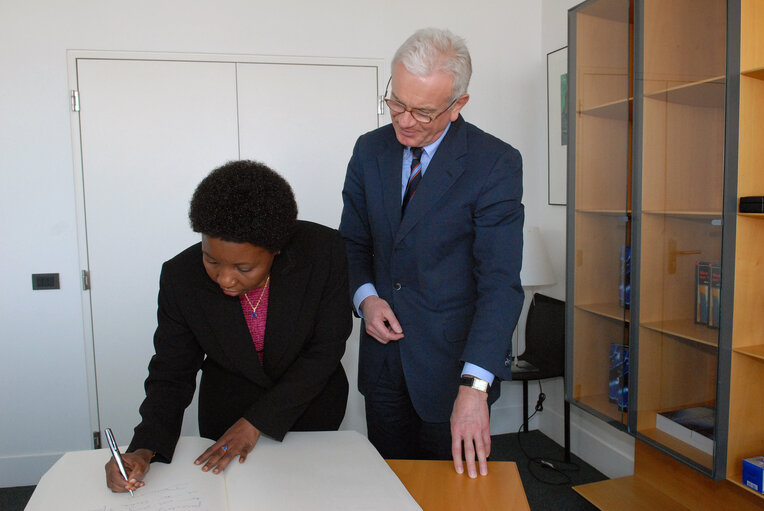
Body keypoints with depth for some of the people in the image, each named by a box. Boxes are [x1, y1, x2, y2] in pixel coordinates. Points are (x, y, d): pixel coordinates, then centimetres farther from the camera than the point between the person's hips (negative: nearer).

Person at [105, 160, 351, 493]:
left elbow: (326, 350, -20)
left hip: (312, 406, 0)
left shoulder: (324, 250, -27)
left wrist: (255, 422, -21)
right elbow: (171, 374, -11)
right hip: (227, 411, 1)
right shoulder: (180, 276, -21)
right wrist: (144, 450, -27)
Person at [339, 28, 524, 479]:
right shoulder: (370, 150, 1)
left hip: (451, 364, -4)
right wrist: (365, 296, -9)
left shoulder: (496, 164, -15)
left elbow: (500, 282, -20)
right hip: (383, 358, 4)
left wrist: (474, 386, -28)